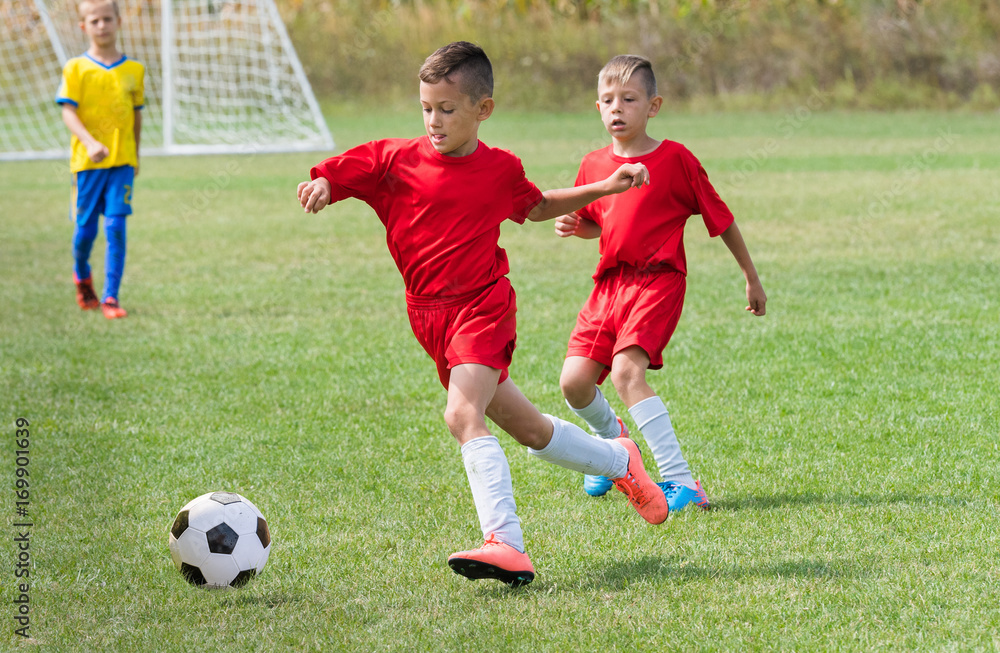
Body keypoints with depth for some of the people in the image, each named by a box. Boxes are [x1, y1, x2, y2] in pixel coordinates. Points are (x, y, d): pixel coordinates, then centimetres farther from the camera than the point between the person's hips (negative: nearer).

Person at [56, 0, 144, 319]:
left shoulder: (134, 70, 5)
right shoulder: (76, 68, -2)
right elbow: (68, 112, -9)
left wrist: (135, 155, 20)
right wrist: (90, 142, -23)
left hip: (122, 161, 1)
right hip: (87, 161, -1)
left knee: (116, 227, -9)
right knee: (86, 229, 7)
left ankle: (111, 297, -6)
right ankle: (82, 275, 37)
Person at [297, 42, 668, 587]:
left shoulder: (500, 169, 3)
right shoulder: (393, 161, 0)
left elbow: (536, 207, 23)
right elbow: (328, 180, -1)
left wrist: (604, 188, 17)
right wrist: (317, 188, -25)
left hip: (483, 305, -3)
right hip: (431, 318, 3)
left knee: (463, 414, -28)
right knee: (529, 429, 13)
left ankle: (505, 544, -36)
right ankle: (619, 462, 39)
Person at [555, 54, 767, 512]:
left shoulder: (676, 159, -6)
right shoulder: (594, 165, 8)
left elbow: (721, 219, 2)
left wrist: (751, 278, 8)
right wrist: (573, 225, 1)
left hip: (658, 281, -6)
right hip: (610, 282, 6)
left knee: (626, 370, -26)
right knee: (574, 381, -2)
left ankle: (680, 482, -25)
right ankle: (613, 440, 33)